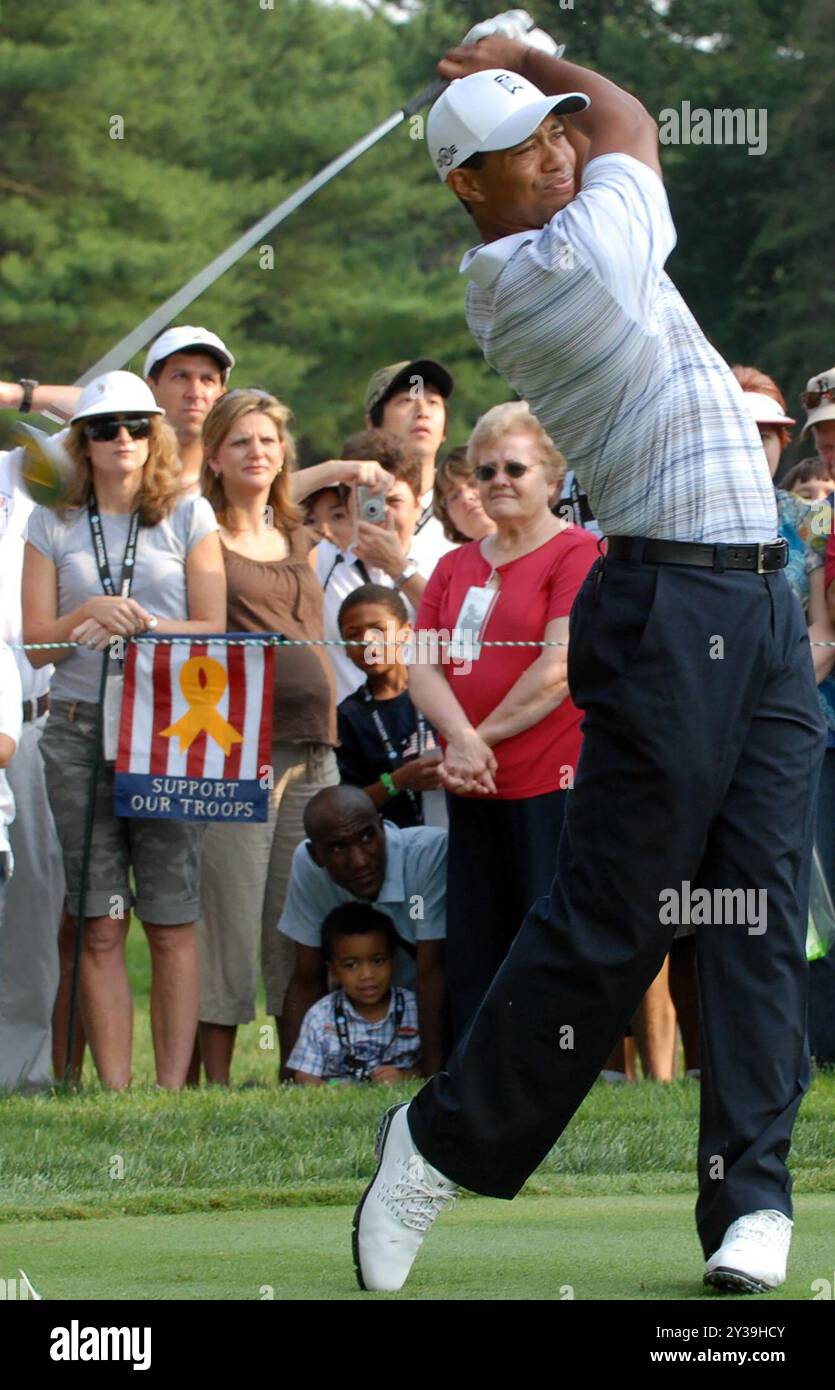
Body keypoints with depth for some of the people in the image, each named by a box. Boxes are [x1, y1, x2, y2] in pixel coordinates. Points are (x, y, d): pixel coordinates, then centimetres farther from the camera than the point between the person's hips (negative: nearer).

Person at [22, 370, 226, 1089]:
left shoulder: (189, 516, 9)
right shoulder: (53, 525, 12)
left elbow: (213, 631, 5)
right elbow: (37, 643, 7)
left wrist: (137, 626, -10)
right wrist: (91, 615, -11)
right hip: (79, 730, 1)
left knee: (172, 920, -4)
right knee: (99, 926, -1)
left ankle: (173, 1088, -2)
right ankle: (113, 1091, 0)